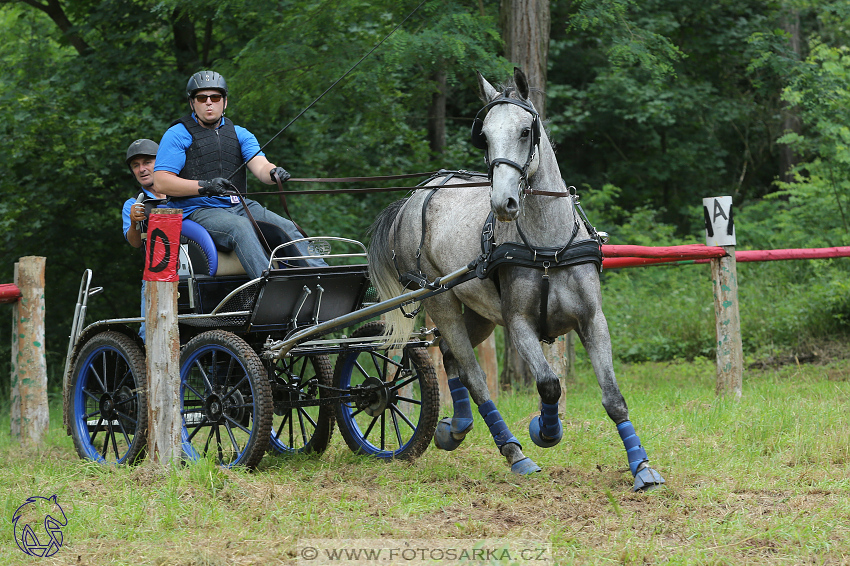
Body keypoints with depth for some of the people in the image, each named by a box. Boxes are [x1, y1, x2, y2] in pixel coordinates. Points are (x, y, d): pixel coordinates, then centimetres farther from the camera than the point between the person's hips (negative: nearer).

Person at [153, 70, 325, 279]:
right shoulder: (177, 134, 5)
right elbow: (161, 182, -6)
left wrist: (273, 173, -24)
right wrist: (205, 186, -19)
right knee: (241, 228, -34)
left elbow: (260, 165, 2)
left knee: (287, 227, -18)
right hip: (199, 210, -5)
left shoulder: (239, 134, 19)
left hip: (239, 206, 5)